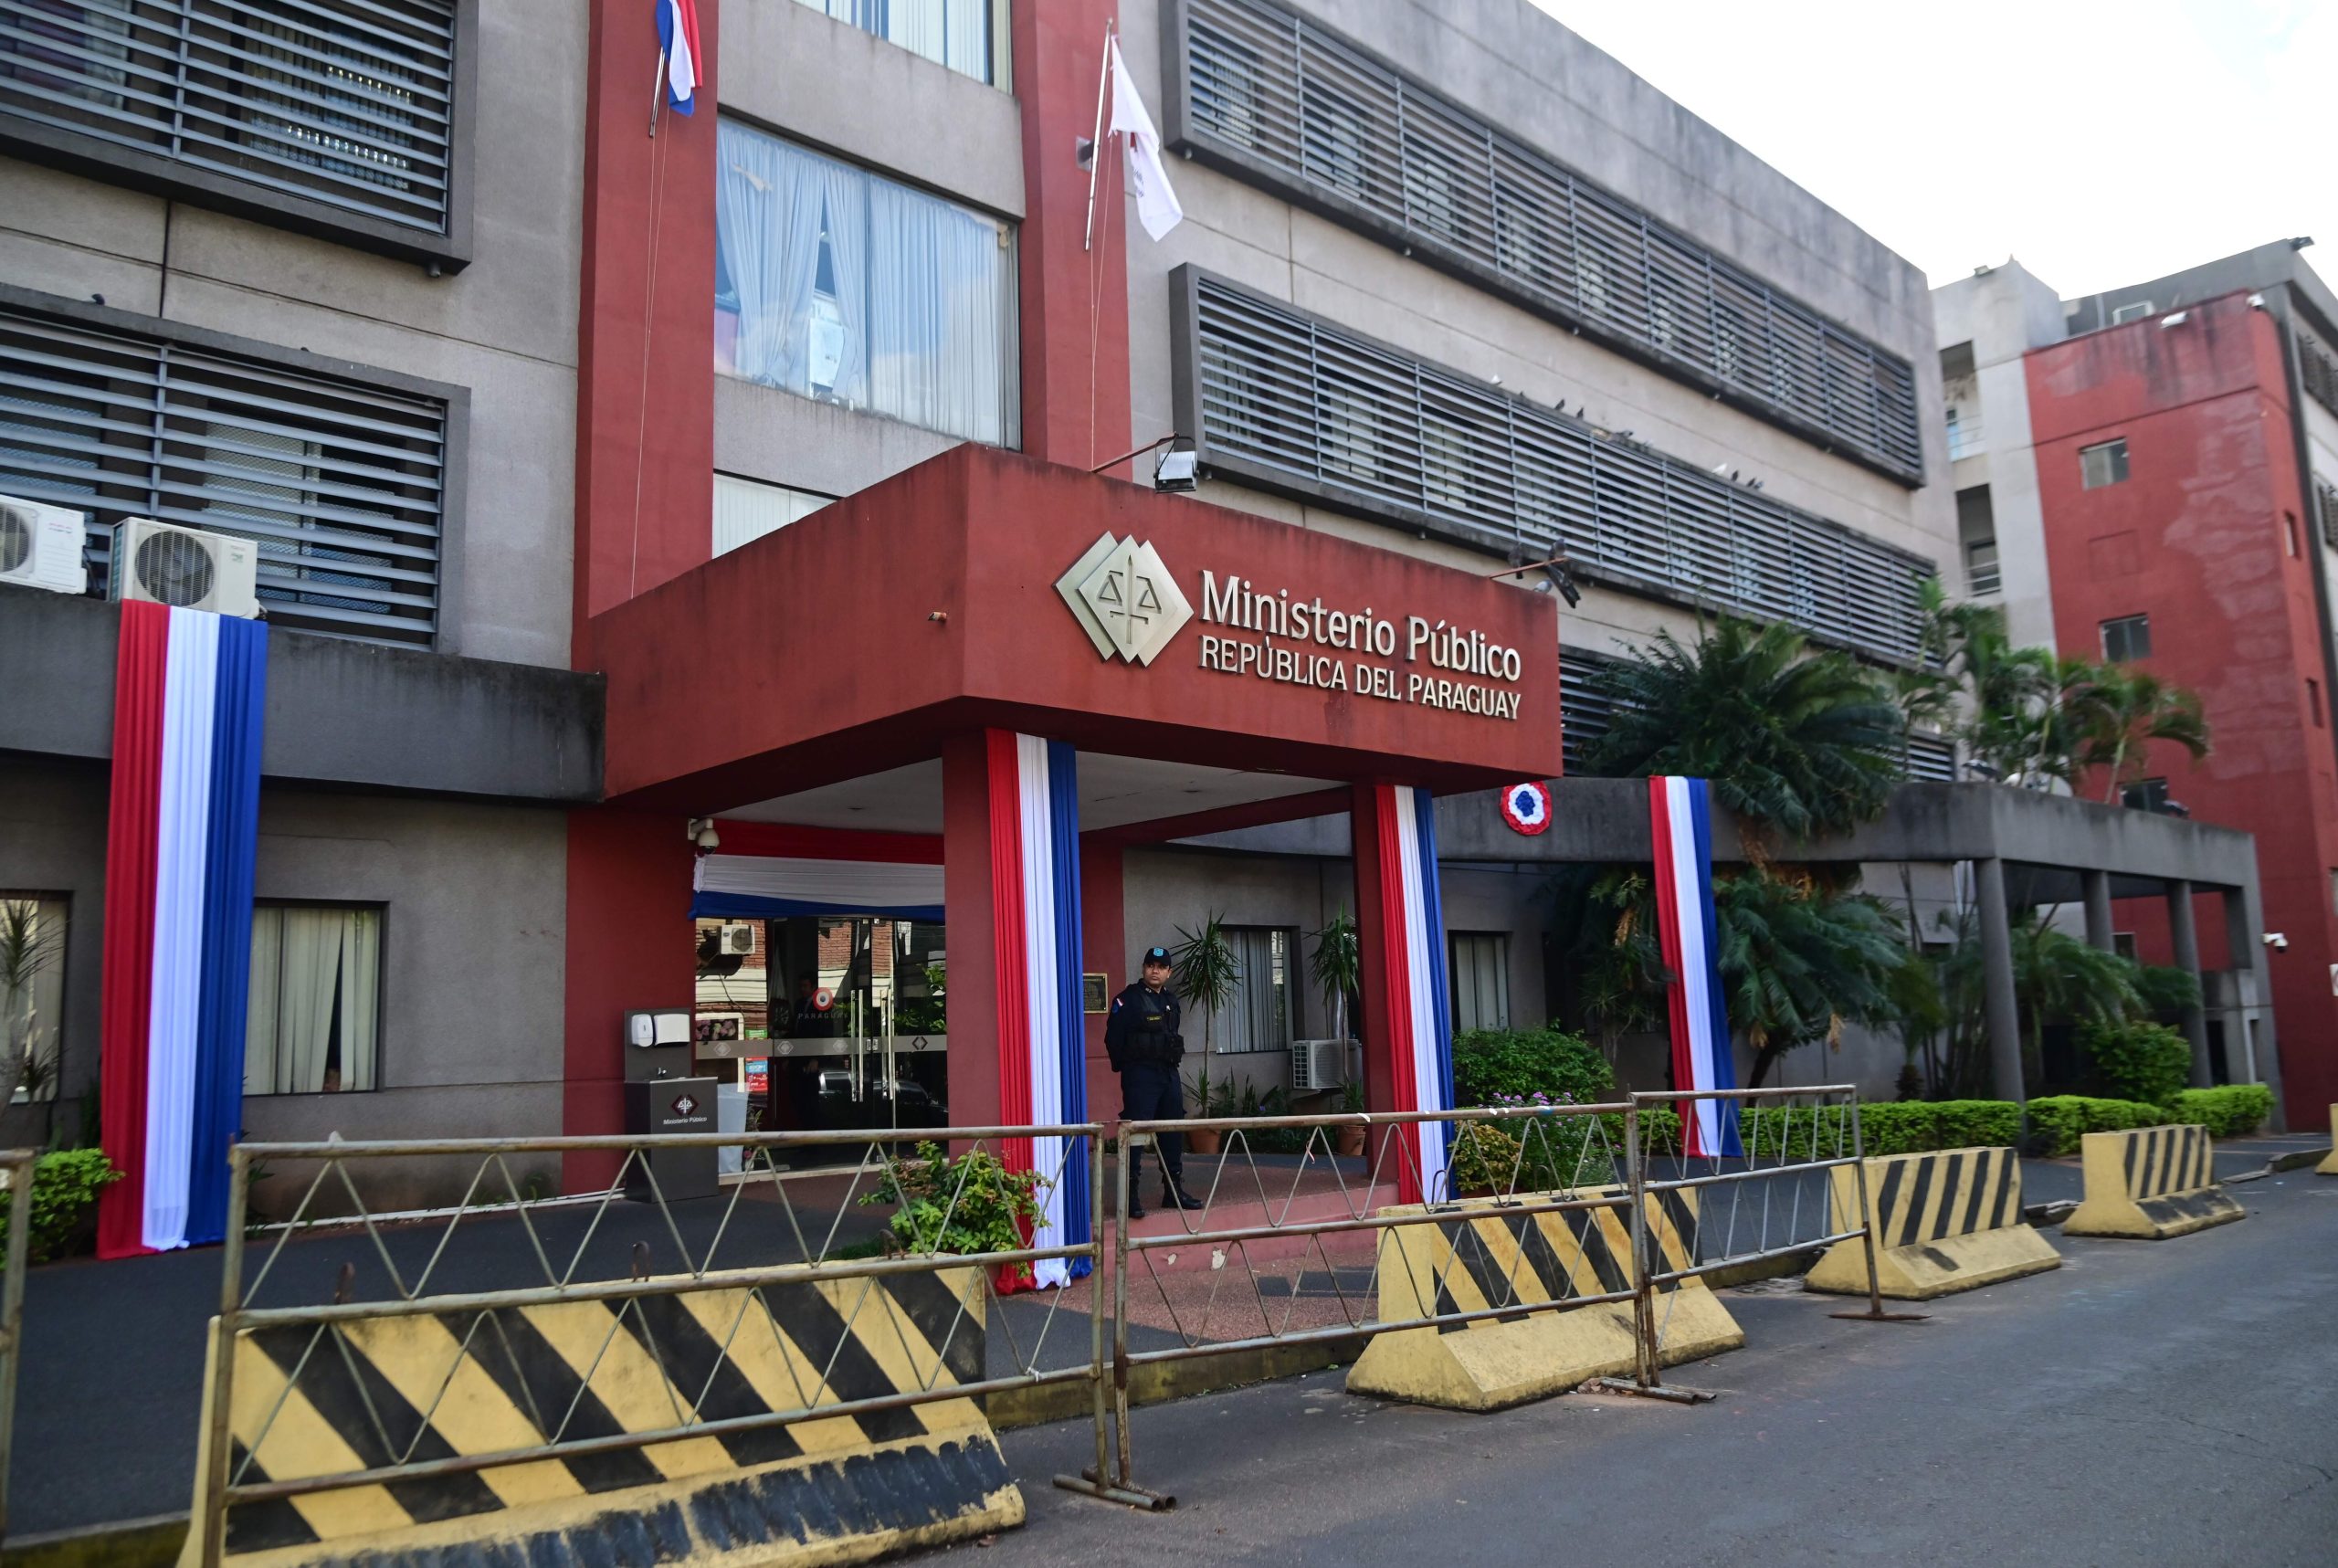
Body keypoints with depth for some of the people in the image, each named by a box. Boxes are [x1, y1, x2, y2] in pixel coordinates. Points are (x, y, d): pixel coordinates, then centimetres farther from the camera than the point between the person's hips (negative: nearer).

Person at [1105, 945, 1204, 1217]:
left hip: (1168, 1073, 8)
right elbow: (1113, 1037, -10)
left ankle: (1174, 1191, 21)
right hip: (1140, 1075, -8)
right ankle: (1131, 1197, -6)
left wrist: (1170, 1059, 17)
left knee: (1173, 1134, 11)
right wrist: (1125, 1066, -2)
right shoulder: (1129, 999, -10)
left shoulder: (1171, 1000, 13)